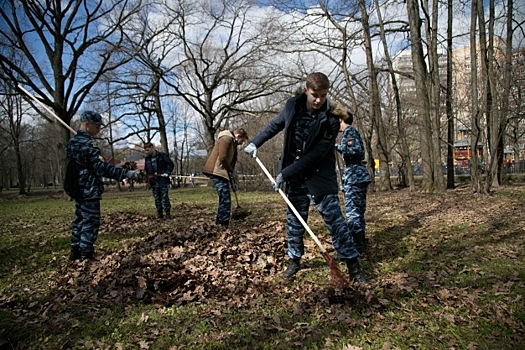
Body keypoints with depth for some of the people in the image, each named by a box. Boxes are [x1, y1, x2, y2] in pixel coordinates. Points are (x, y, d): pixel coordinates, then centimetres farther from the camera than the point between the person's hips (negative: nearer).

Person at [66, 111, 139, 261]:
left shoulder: (72, 142, 11)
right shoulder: (87, 143, -19)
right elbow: (101, 167, -27)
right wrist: (126, 173, -30)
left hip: (78, 189, 10)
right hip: (89, 190, -10)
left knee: (80, 220, 17)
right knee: (91, 222, -3)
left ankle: (75, 251, 25)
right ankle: (86, 255, 1)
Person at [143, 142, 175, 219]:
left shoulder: (161, 155, -4)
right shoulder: (147, 158, 12)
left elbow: (171, 164, -4)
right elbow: (146, 169, 23)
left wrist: (167, 173, -12)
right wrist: (146, 175, 7)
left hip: (163, 181, -5)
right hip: (153, 182, 5)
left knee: (164, 197, -5)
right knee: (157, 199, 8)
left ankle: (168, 213, 2)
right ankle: (159, 214, 15)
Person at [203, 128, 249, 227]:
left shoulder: (232, 143, 22)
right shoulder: (226, 139, -10)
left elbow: (231, 161, 23)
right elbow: (222, 158, -21)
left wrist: (232, 178, 19)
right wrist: (231, 171, -9)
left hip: (222, 172, 10)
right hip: (217, 171, -10)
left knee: (224, 198, 14)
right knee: (225, 199, -11)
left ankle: (219, 221, 21)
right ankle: (224, 224, -9)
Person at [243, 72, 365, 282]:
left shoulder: (330, 120, -18)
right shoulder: (292, 105, -3)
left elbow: (315, 156, -21)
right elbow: (275, 125, 17)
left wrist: (284, 174, -21)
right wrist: (255, 142, 15)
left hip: (319, 176, -4)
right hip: (294, 176, 4)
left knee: (335, 220, -5)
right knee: (294, 220, 12)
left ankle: (353, 265, 6)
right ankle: (294, 260, 29)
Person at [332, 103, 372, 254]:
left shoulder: (349, 131, -8)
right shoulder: (351, 131, 20)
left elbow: (355, 151, -20)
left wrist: (337, 146, -15)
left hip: (354, 175, -10)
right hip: (358, 174, 10)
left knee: (351, 210, -8)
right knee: (358, 210, 14)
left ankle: (358, 246, -4)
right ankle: (360, 242, 21)